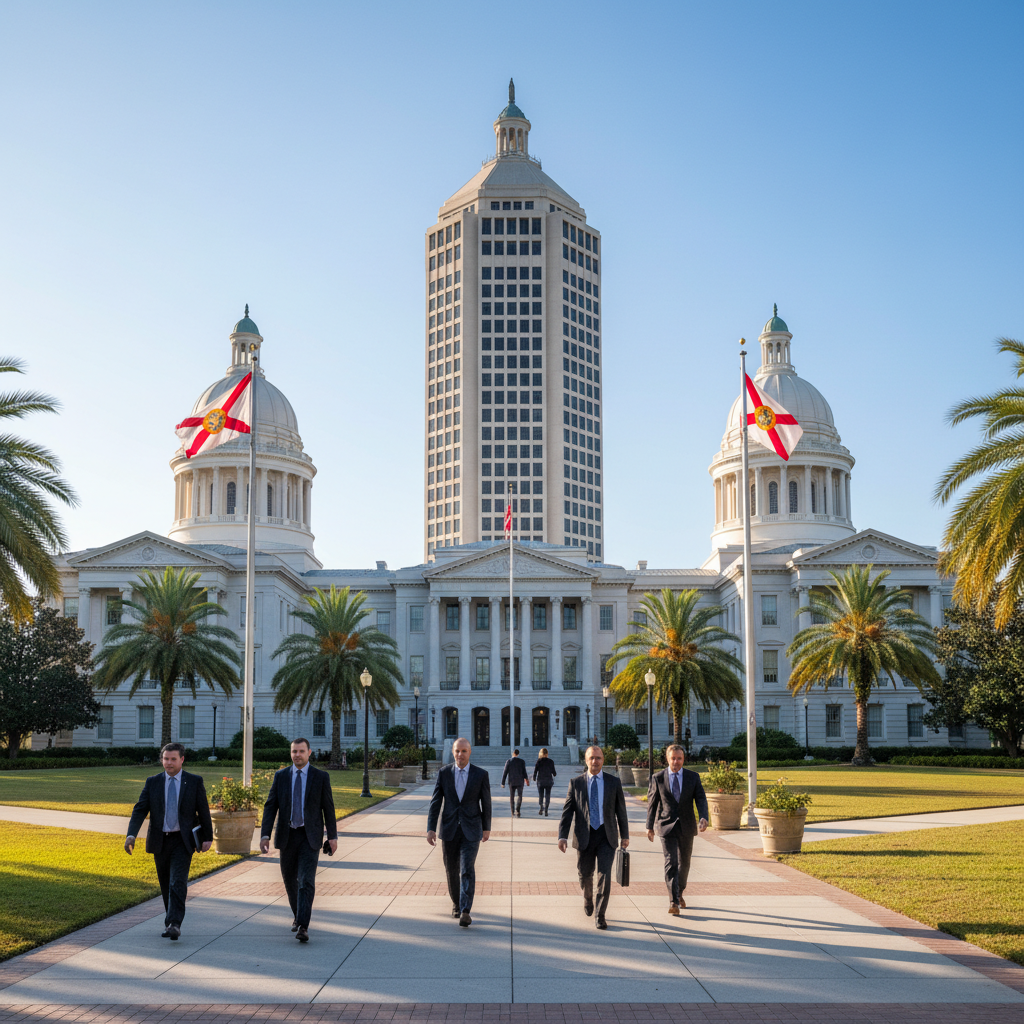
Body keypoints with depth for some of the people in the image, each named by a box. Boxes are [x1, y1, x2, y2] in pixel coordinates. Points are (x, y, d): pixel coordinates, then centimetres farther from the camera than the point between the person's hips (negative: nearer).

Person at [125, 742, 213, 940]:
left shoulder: (195, 782, -1)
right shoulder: (153, 782, 3)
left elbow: (203, 811, 3)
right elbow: (140, 810, -3)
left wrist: (207, 837, 2)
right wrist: (131, 834, -18)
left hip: (183, 841, -3)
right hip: (160, 841, 3)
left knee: (178, 883, -16)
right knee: (165, 885, 12)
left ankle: (174, 924, -21)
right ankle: (171, 920, 27)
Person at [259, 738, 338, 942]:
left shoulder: (321, 777, -3)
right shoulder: (280, 776, 2)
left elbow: (328, 808, 2)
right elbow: (270, 807, 0)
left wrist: (332, 836, 2)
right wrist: (265, 835, -10)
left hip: (310, 837, -3)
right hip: (287, 836, 3)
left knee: (306, 881, -14)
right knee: (290, 879, 15)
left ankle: (303, 927, -18)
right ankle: (298, 914, 40)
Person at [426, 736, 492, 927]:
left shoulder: (481, 775, -4)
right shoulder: (444, 773, -1)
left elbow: (486, 803, 5)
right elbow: (435, 802, -1)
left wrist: (487, 828, 10)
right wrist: (431, 829, -7)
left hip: (471, 830, -2)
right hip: (449, 829, 2)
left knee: (467, 870, -13)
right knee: (451, 870, 13)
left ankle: (465, 912, -14)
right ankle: (456, 902, 36)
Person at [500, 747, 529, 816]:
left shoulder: (508, 762, -4)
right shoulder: (522, 761, -5)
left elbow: (505, 773, -5)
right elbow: (524, 772, -6)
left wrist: (503, 783, 0)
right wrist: (526, 779, 12)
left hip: (511, 782, 1)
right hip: (520, 782, -1)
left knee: (511, 797, 12)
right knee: (519, 797, 4)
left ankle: (513, 813, 13)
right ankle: (517, 811, -16)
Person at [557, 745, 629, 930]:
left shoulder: (613, 782, 2)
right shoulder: (576, 783, 0)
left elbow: (620, 810, 8)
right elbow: (567, 811, -3)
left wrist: (625, 835, 11)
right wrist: (562, 836, -13)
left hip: (606, 836, -1)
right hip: (584, 836, 1)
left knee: (604, 875, -10)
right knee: (585, 875, 12)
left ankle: (600, 915, 0)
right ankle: (588, 899, 44)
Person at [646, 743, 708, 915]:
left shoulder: (693, 777, 1)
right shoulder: (658, 778, -2)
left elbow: (701, 799, -7)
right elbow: (652, 802, 5)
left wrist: (703, 819, -24)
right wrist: (650, 826, 6)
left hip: (686, 827, 3)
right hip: (667, 826, -2)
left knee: (684, 863, 15)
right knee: (671, 862, -14)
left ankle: (679, 893, 38)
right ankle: (673, 902, -19)